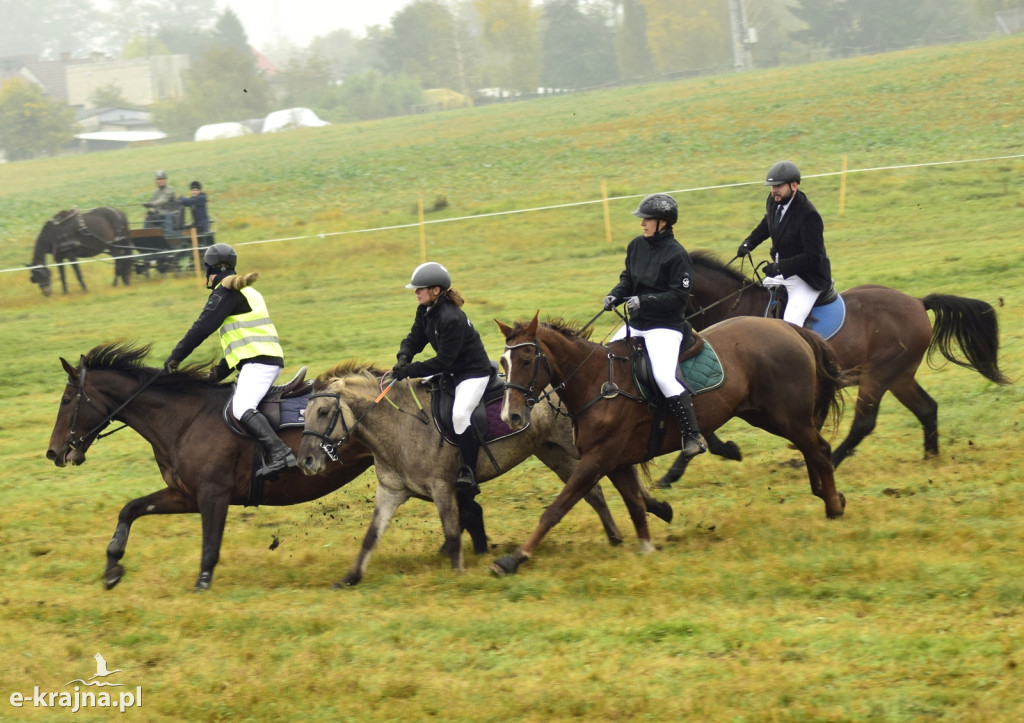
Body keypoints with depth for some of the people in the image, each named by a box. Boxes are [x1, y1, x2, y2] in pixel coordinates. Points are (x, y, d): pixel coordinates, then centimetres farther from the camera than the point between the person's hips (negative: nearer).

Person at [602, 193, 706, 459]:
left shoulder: (676, 254, -14)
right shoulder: (636, 246, 7)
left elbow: (679, 296, -16)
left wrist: (644, 301, -25)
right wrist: (615, 295, -3)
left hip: (665, 326, -8)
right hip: (635, 324, 8)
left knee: (663, 375, -27)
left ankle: (693, 437, -23)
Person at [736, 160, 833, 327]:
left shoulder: (809, 216, -25)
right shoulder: (774, 202, -1)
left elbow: (813, 257, -27)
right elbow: (766, 225, 23)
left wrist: (779, 267, -32)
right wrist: (748, 243, 5)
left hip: (806, 280, -9)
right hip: (781, 273, 9)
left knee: (791, 322, -25)